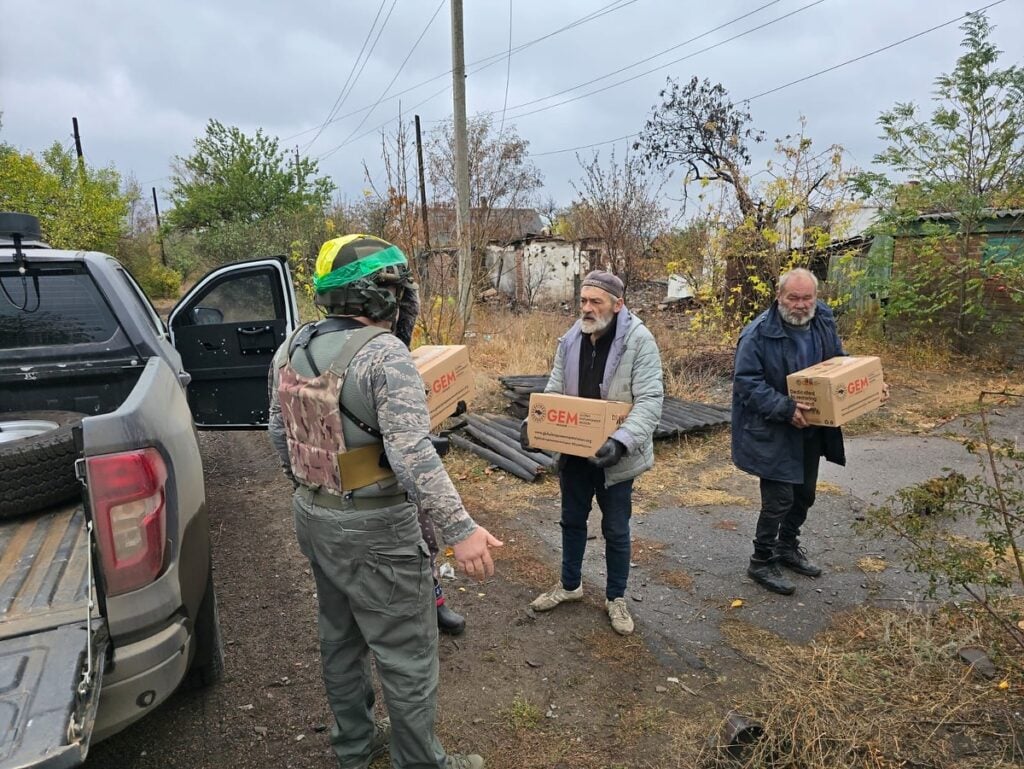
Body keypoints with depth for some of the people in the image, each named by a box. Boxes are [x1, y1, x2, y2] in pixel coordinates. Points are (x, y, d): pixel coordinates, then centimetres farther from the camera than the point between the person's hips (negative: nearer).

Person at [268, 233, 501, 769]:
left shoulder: (291, 348, 3)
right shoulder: (384, 353, -22)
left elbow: (279, 432, 12)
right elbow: (412, 454, -29)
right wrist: (460, 529, -27)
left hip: (313, 518, 9)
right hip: (374, 530, -8)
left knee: (339, 637, 24)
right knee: (407, 654, 8)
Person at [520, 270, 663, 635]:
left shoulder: (639, 341, -17)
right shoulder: (570, 340, -1)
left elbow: (650, 401, -22)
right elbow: (554, 391, 5)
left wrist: (621, 442, -36)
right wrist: (534, 422, -14)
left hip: (613, 455, -4)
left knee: (615, 530, 11)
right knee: (572, 520, 20)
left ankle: (616, 598, 33)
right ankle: (570, 584, 42)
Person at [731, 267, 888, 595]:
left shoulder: (824, 323, -1)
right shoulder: (759, 333, -22)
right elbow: (747, 383, -23)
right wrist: (785, 409, -31)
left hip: (811, 430, 7)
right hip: (773, 434, -7)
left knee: (804, 494, 19)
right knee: (779, 500, -3)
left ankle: (787, 547, 41)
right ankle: (761, 562, 16)